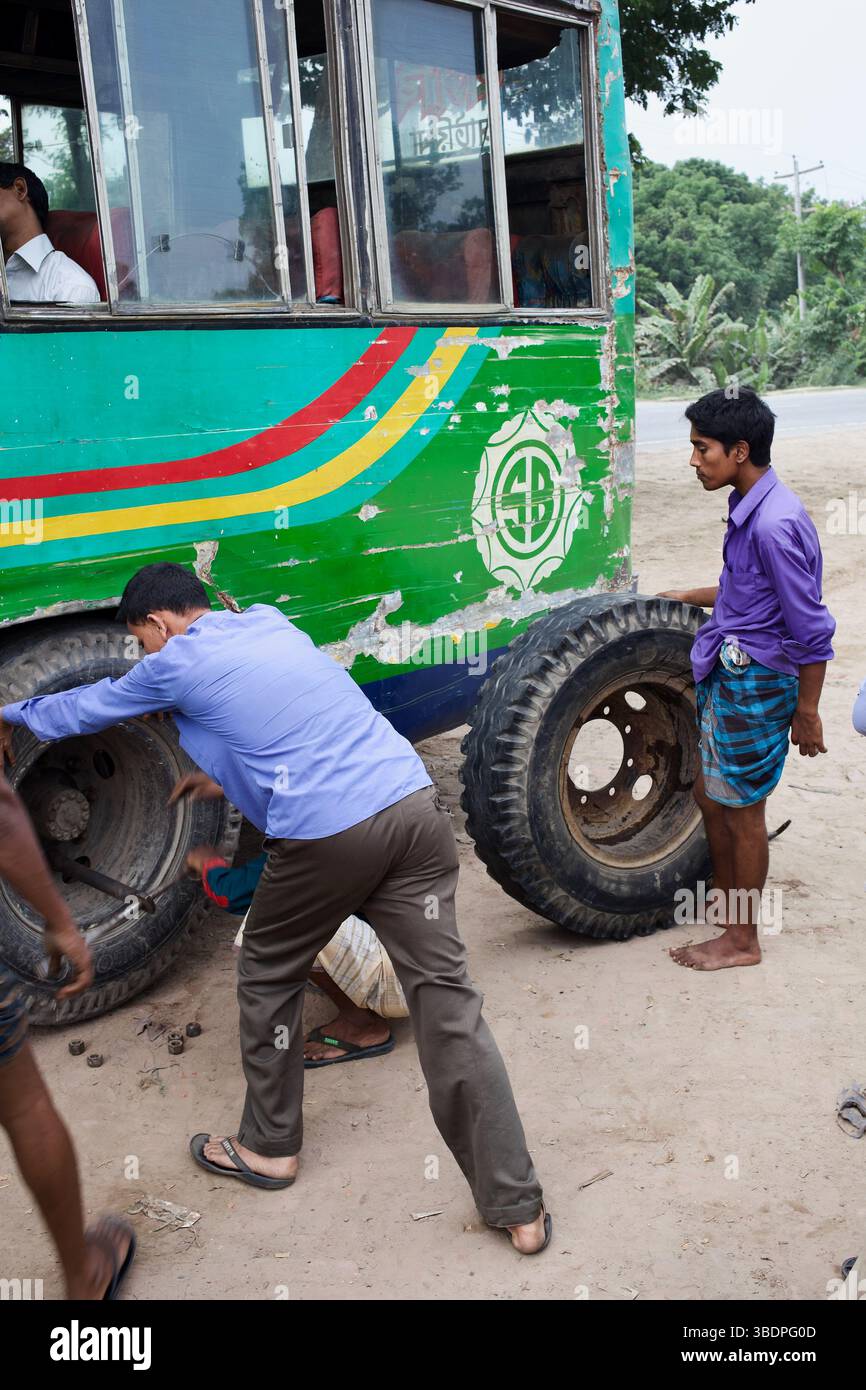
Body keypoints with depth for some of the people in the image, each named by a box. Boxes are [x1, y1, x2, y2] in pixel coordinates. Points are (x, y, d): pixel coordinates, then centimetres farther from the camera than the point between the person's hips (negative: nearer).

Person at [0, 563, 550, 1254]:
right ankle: (518, 1206, 8)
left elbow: (89, 706, 25)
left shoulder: (176, 664, 7)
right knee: (447, 998, 5)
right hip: (414, 807, 6)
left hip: (326, 833, -6)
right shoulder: (273, 625, 24)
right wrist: (213, 773, 55)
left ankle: (269, 1147, 37)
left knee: (269, 978, 20)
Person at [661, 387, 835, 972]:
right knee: (710, 793, 20)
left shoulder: (774, 523, -24)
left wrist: (806, 711, -15)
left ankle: (741, 940, 20)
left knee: (740, 809, 4)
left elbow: (811, 628, -21)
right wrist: (691, 597, 20)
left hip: (757, 684, -9)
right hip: (727, 676, 9)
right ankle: (726, 900, 40)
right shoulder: (749, 508, 6)